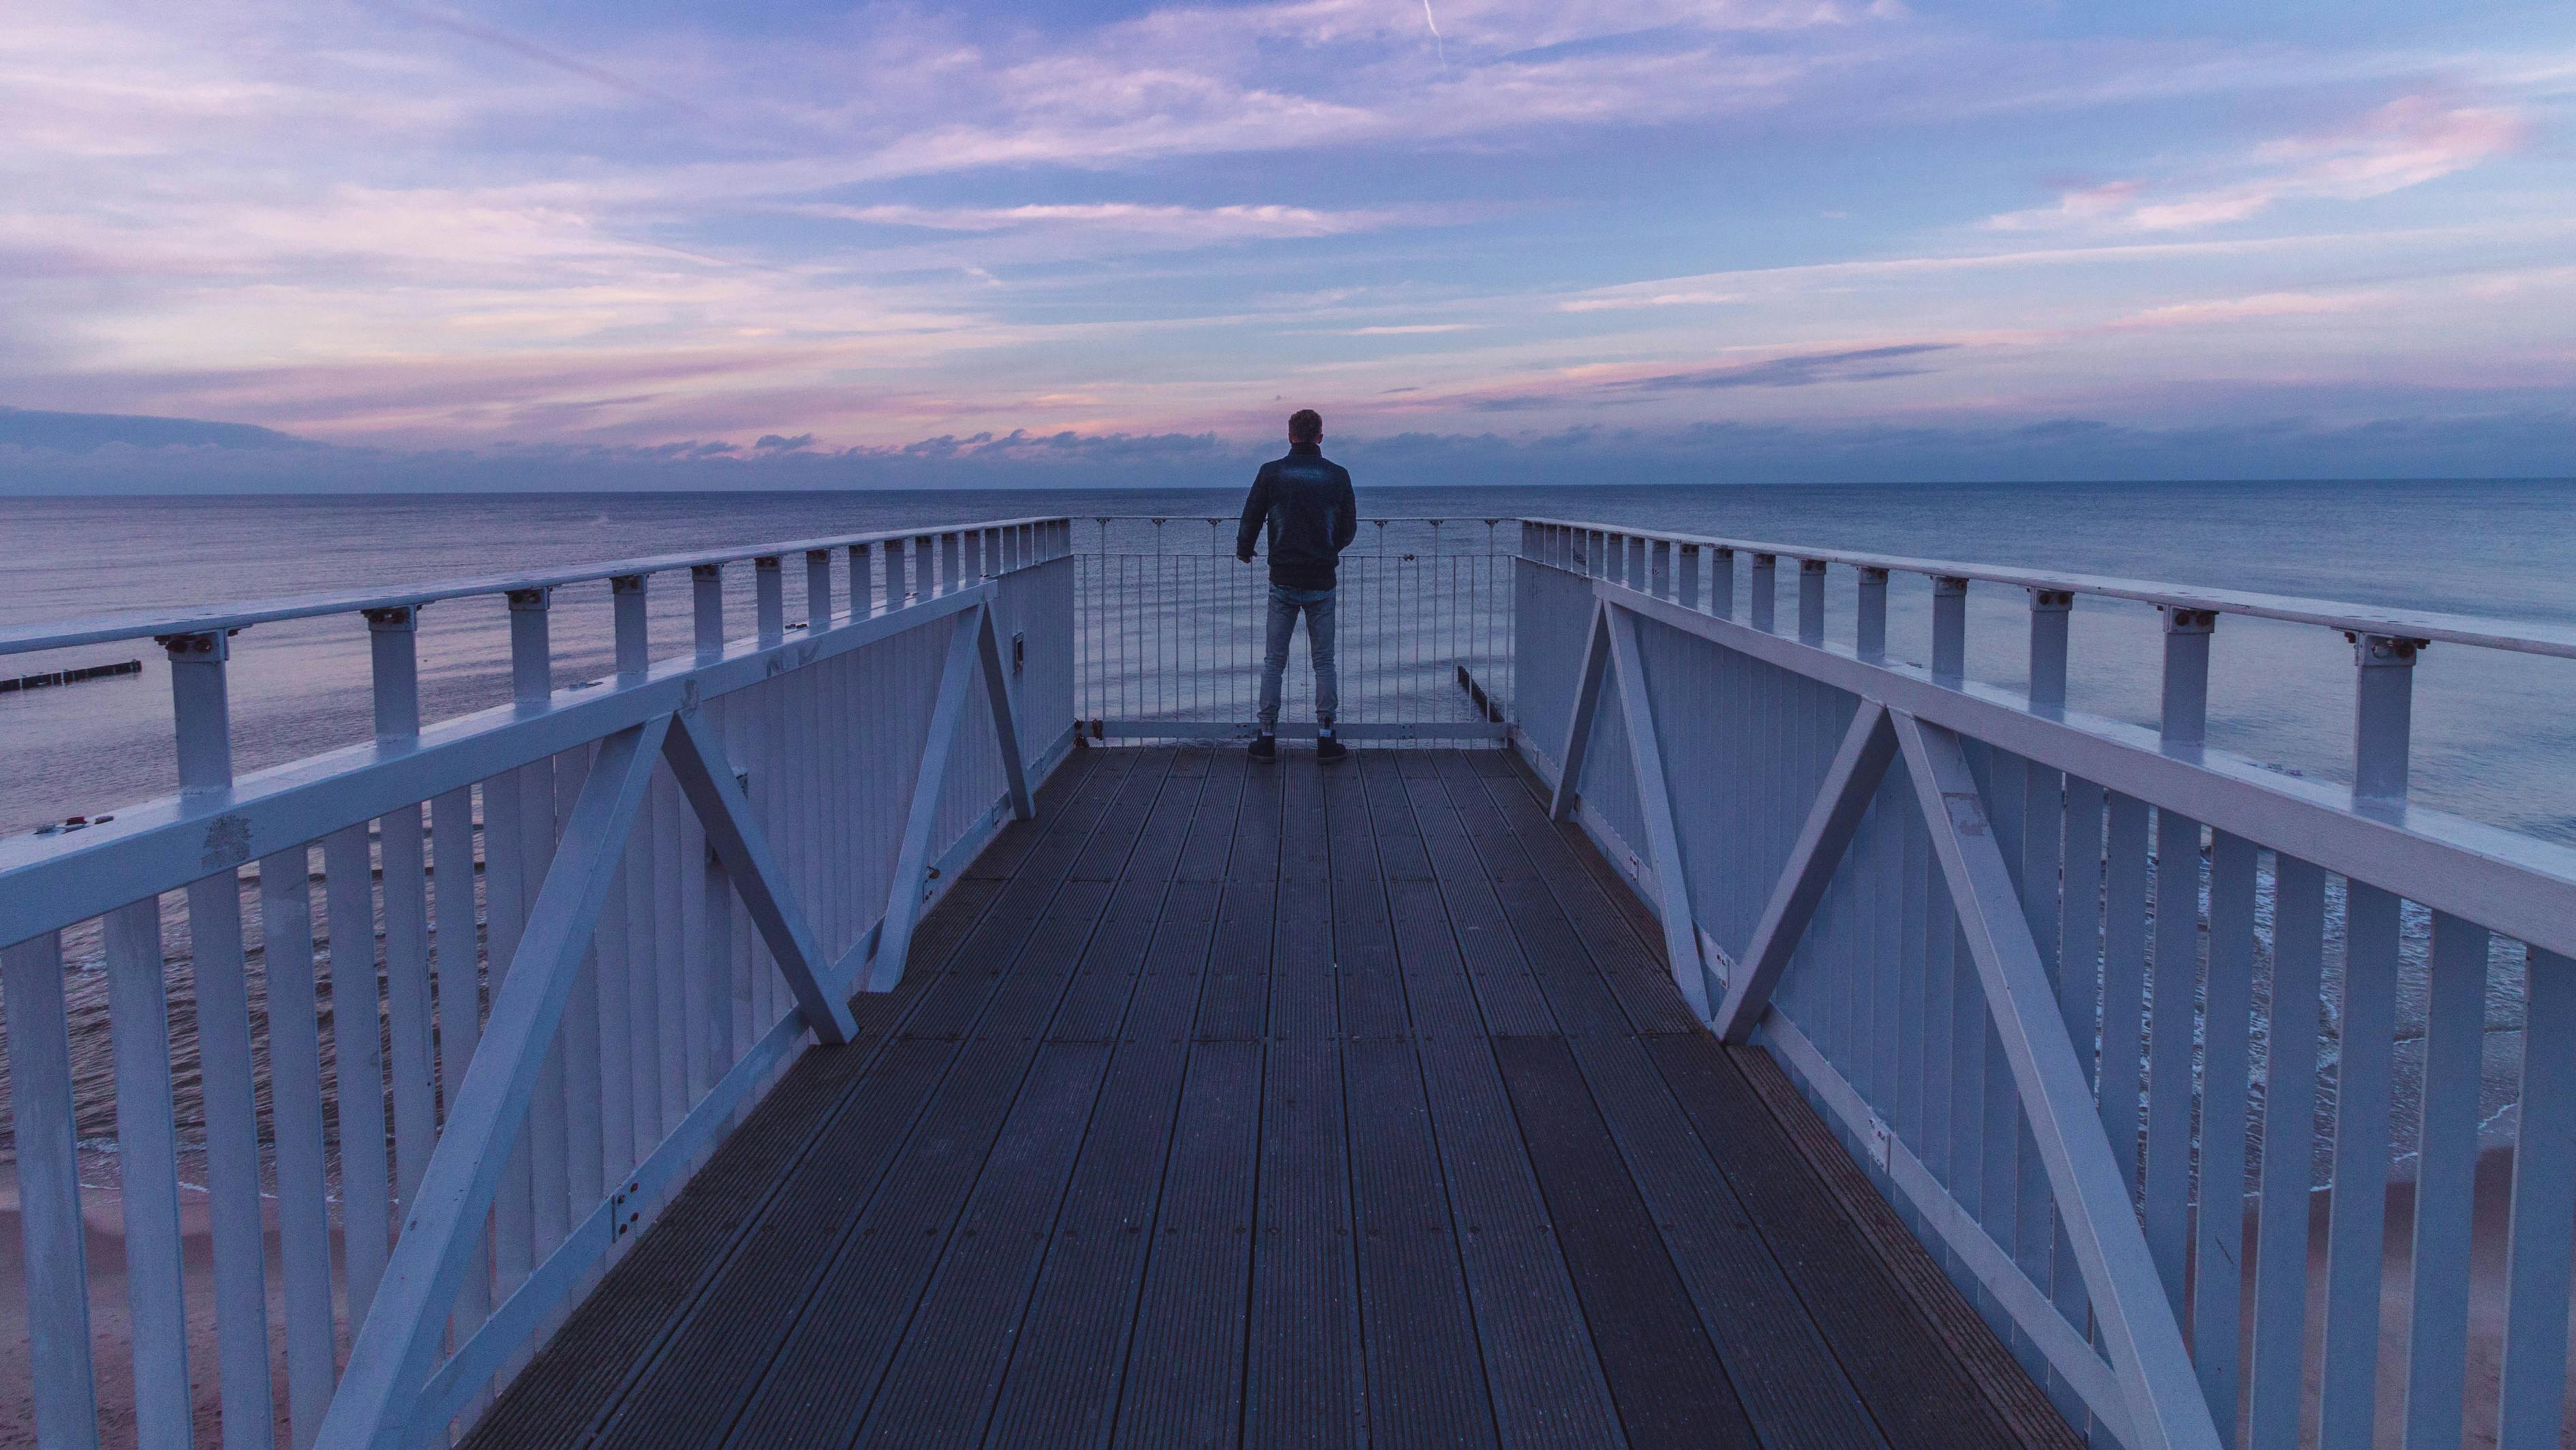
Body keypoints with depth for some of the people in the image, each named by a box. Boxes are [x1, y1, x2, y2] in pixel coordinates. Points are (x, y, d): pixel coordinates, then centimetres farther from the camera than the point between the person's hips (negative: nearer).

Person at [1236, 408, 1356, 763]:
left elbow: (1251, 519, 0)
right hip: (1322, 582, 0)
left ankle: (1267, 738, 6)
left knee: (1274, 661, 7)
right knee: (1324, 662, 7)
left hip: (1283, 582, 0)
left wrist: (1244, 551, 21)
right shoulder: (1338, 475, 0)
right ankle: (1326, 738, 5)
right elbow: (1349, 528, 7)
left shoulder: (1271, 472, -3)